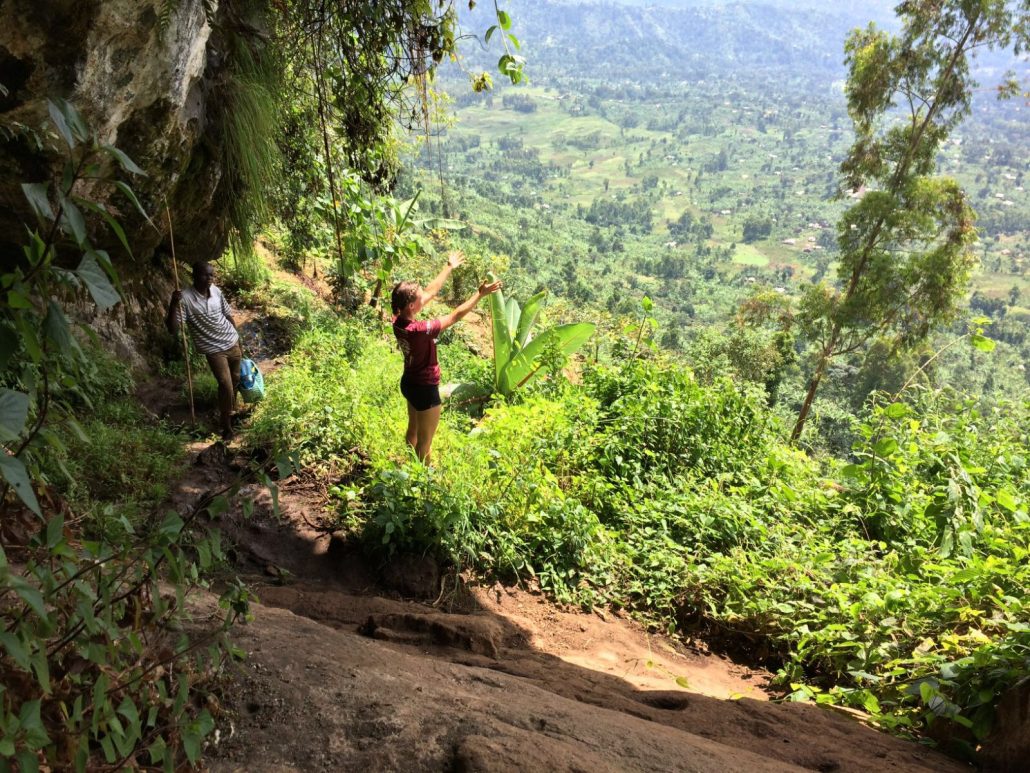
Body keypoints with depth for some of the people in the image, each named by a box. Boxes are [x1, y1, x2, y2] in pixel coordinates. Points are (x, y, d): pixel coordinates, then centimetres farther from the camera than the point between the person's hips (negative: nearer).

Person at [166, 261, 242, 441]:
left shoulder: (216, 291, -1)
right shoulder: (186, 298, -18)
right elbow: (172, 329, -24)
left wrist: (238, 341, 16)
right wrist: (174, 305, -37)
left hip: (232, 343, 6)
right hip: (214, 349, -6)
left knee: (235, 381, 20)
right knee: (225, 385, -14)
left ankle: (232, 411, 46)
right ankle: (227, 426, 1)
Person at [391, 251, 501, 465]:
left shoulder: (399, 320, -10)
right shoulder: (419, 330, -35)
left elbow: (430, 292, 1)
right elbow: (455, 316, -28)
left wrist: (449, 268, 8)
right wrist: (480, 294, -22)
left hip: (409, 382, 9)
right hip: (425, 389, -9)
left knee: (413, 430, 27)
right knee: (425, 441, 9)